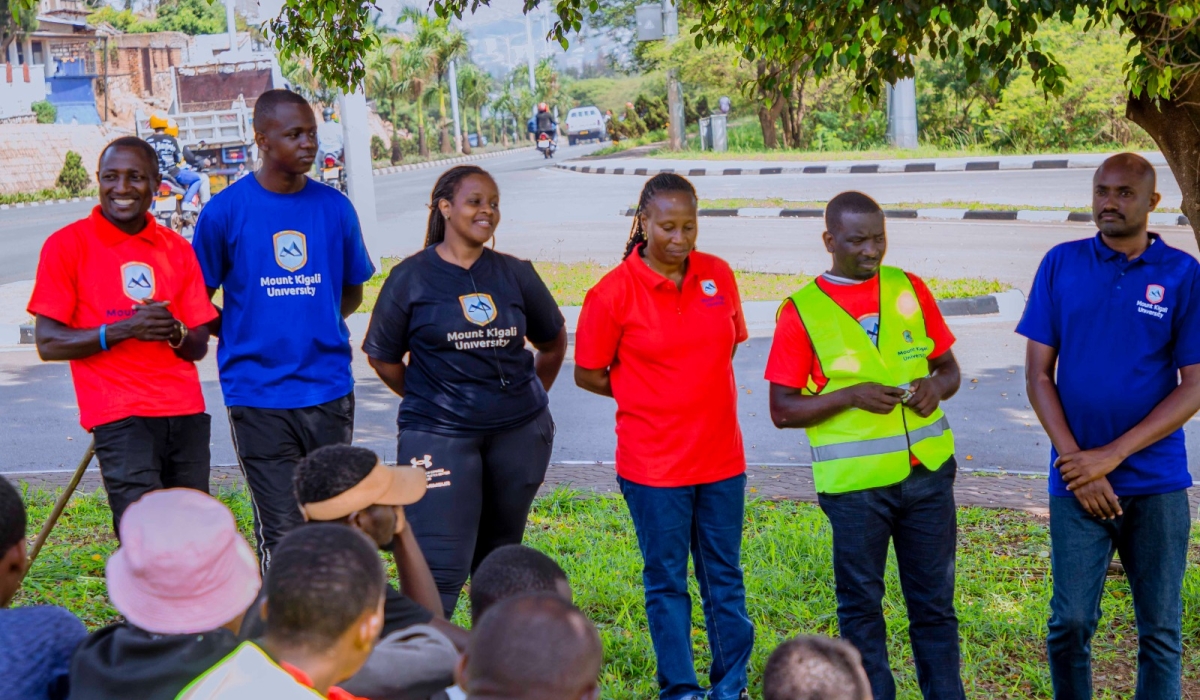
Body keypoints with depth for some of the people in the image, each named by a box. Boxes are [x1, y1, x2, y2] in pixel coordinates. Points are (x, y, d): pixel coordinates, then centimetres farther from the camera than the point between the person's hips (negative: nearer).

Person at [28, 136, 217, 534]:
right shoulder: (68, 244, 1)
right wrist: (123, 330, -15)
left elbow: (199, 346, 13)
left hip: (187, 415, 4)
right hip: (120, 418, -4)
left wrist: (175, 333, -9)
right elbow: (48, 342, -4)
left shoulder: (177, 248, 13)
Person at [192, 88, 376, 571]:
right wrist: (247, 338, -2)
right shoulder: (226, 210, -3)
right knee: (282, 532, -4)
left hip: (330, 390, 3)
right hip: (258, 396, -3)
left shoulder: (335, 207, 6)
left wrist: (313, 329, 7)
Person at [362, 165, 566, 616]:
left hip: (519, 434, 4)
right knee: (440, 568, -11)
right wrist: (429, 401, 10)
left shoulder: (515, 275, 6)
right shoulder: (412, 277, -3)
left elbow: (554, 342, 20)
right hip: (439, 436, -3)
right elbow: (382, 356, 6)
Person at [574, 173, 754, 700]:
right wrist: (650, 396, 2)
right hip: (653, 462, -4)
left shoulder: (719, 275, 1)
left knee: (724, 574, 14)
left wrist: (689, 389, 7)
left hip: (721, 455, 4)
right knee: (666, 579, 8)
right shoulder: (613, 292, -11)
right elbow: (588, 375, -2)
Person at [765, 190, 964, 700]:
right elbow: (782, 410, -5)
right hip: (854, 482, -3)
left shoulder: (910, 290, 5)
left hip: (928, 471, 3)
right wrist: (850, 395, -18)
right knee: (861, 605, 8)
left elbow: (949, 367, 14)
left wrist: (935, 385, -9)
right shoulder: (802, 311, -5)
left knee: (935, 601, 11)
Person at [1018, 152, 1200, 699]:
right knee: (1070, 622, 3)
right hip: (1077, 483, 1)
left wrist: (1111, 455, -12)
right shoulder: (1061, 264, 2)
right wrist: (1076, 461, -10)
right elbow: (1038, 373, 1)